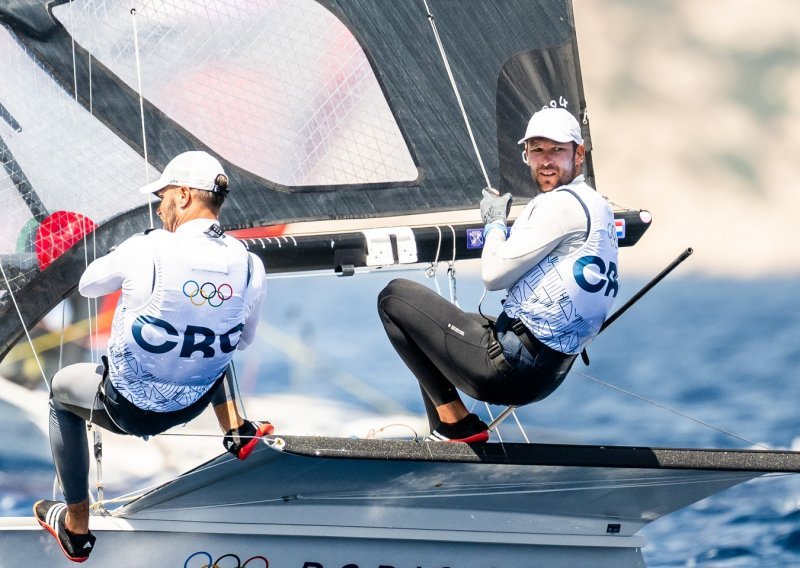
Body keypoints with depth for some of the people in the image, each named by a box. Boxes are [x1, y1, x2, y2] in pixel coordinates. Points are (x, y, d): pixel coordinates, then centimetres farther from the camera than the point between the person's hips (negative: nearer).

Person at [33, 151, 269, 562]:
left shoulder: (147, 250, -25)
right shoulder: (249, 265, -13)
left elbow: (88, 285, -4)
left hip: (129, 408, -4)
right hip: (195, 403, 4)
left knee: (61, 388, 29)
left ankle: (76, 529, 31)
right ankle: (237, 433, 39)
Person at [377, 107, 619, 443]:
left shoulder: (560, 204, -15)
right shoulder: (598, 207, 15)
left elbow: (494, 274, -13)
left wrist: (495, 223, 4)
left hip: (511, 363, -11)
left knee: (395, 296, 1)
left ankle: (454, 422, 1)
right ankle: (444, 435, 21)